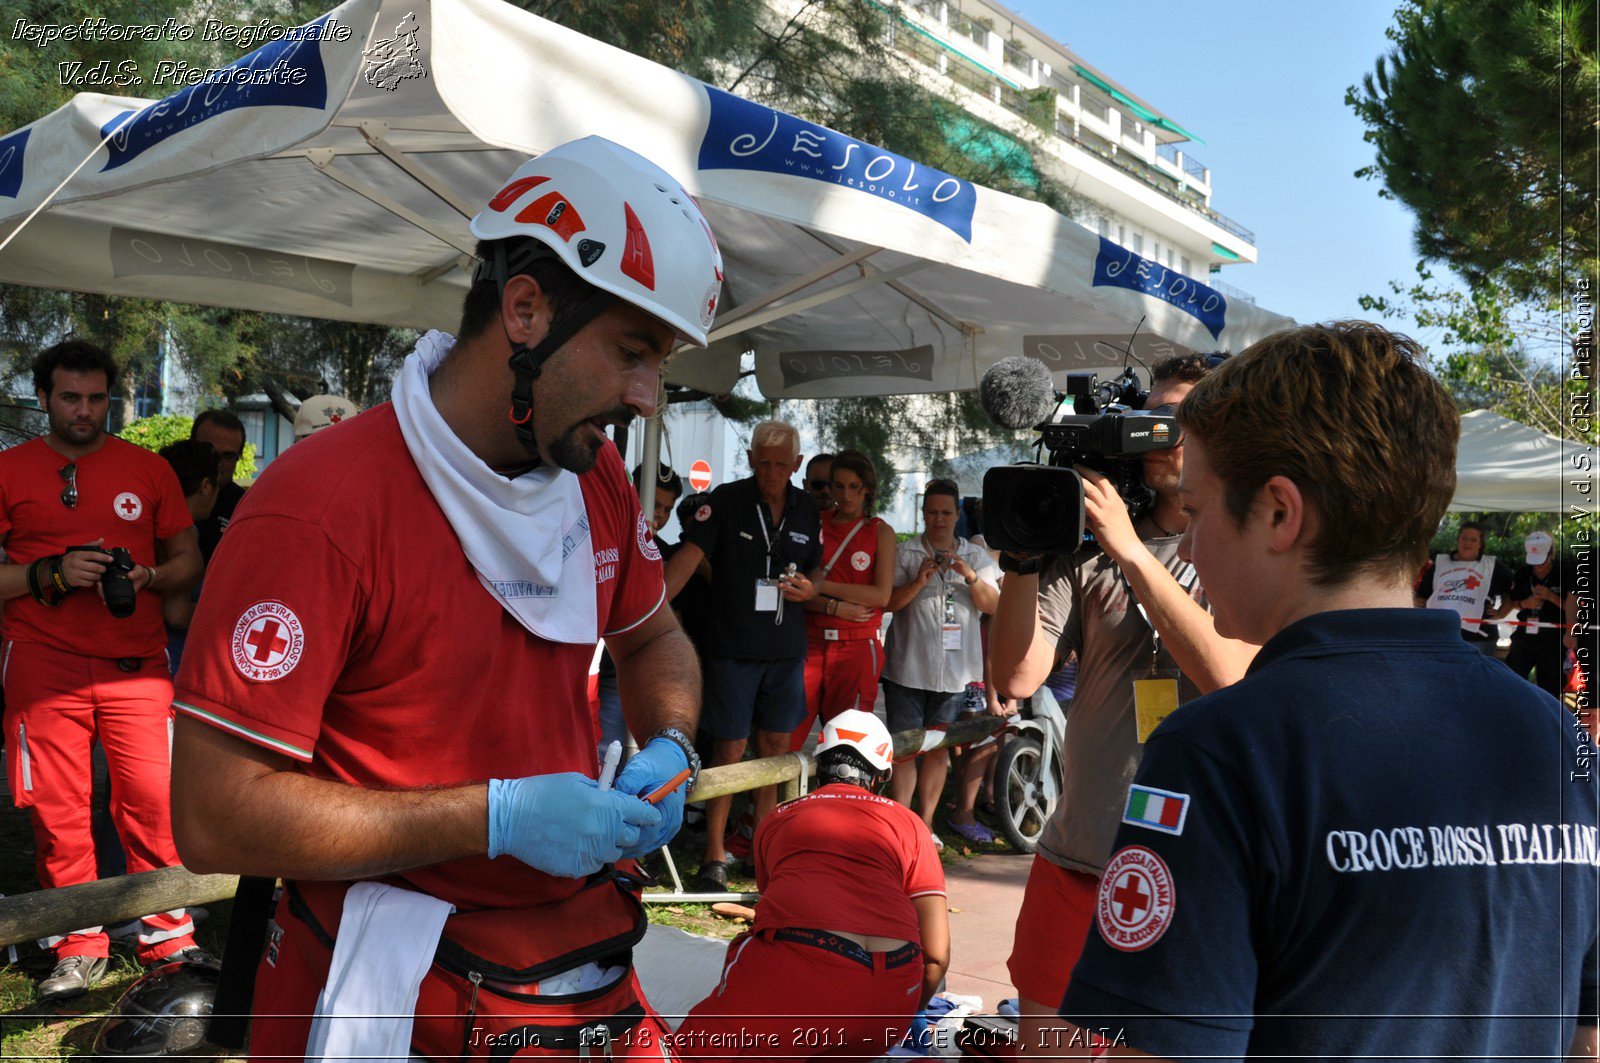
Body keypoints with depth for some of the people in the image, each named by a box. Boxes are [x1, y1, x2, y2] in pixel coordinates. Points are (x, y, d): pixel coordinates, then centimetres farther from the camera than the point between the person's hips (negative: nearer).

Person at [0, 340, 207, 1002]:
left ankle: (168, 938, 10)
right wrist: (54, 574, -13)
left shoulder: (149, 469, 11)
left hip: (136, 661, 1)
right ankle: (79, 948, 16)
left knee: (152, 800, -3)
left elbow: (189, 560, 14)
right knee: (57, 811, 2)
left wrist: (146, 578, -7)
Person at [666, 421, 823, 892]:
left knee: (776, 744, 10)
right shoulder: (726, 500, -6)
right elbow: (689, 556, -14)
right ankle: (715, 857, 8)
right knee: (729, 748, -2)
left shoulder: (807, 510, 7)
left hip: (786, 647, 4)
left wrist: (809, 588, -5)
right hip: (733, 646, -4)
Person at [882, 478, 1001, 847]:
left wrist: (971, 577, -15)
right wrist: (919, 580, -20)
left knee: (939, 748, 8)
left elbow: (992, 606, 2)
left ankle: (926, 821, 18)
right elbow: (889, 601, -4)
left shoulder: (976, 557, 12)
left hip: (954, 670, 3)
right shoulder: (905, 553, 4)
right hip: (908, 667, -2)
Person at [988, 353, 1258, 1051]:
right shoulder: (1091, 549, 5)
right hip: (1079, 856, 3)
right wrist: (1022, 558, -13)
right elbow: (1016, 678, -2)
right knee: (1042, 1036, 13)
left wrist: (1130, 553, -21)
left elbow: (1229, 673, -20)